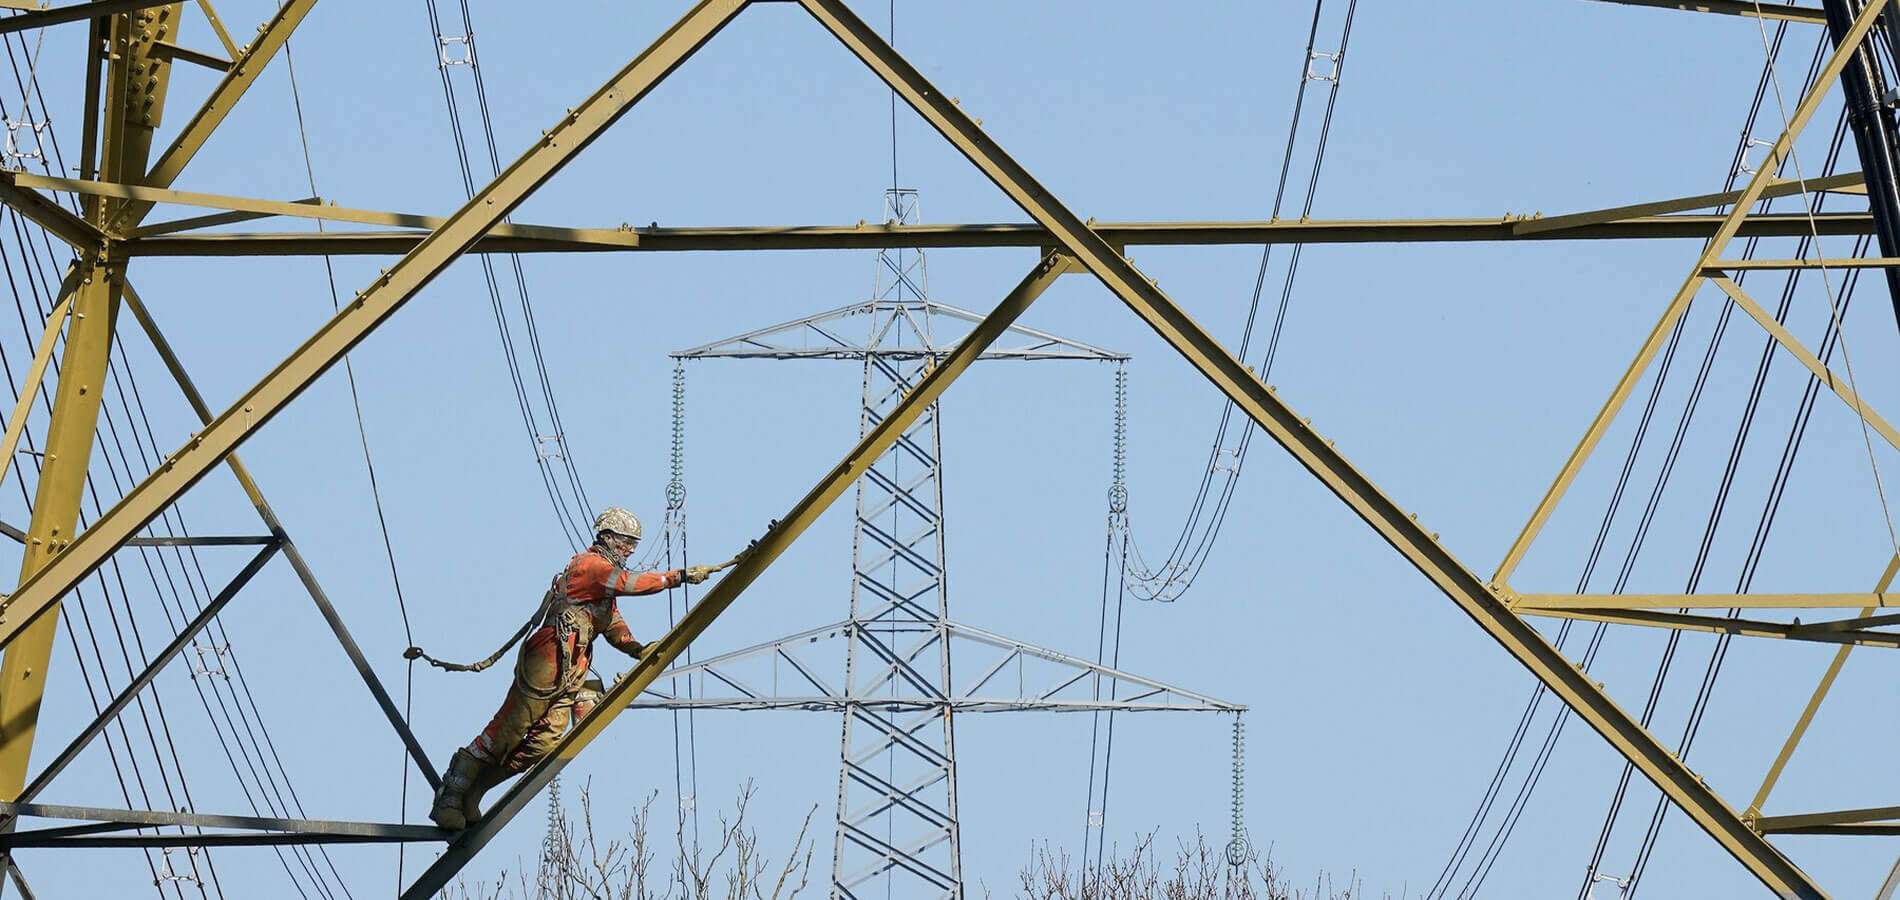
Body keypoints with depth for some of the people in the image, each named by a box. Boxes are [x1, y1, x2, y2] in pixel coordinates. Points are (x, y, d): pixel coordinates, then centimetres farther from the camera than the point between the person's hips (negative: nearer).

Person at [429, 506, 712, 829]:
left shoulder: (605, 575, 25)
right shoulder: (590, 564, -6)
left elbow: (613, 626, 21)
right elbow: (631, 583, -21)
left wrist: (636, 648, 2)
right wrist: (682, 576, -20)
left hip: (571, 672, 10)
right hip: (548, 660, -10)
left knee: (544, 743, 1)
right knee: (506, 731, -10)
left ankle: (472, 790, 6)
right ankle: (450, 796, -6)